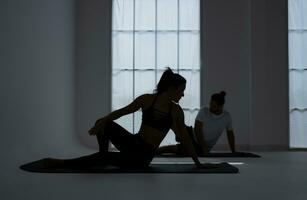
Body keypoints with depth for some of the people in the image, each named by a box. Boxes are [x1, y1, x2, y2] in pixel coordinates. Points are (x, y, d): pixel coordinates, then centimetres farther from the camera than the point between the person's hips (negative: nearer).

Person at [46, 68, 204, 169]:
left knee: (102, 157, -21)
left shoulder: (176, 111, -1)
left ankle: (63, 163, -7)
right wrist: (103, 120, -23)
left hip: (144, 155, -2)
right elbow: (122, 111, -5)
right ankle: (103, 156, 1)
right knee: (103, 124, -20)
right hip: (133, 143, 2)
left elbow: (184, 138, 5)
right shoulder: (147, 99, -1)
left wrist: (197, 162, 6)